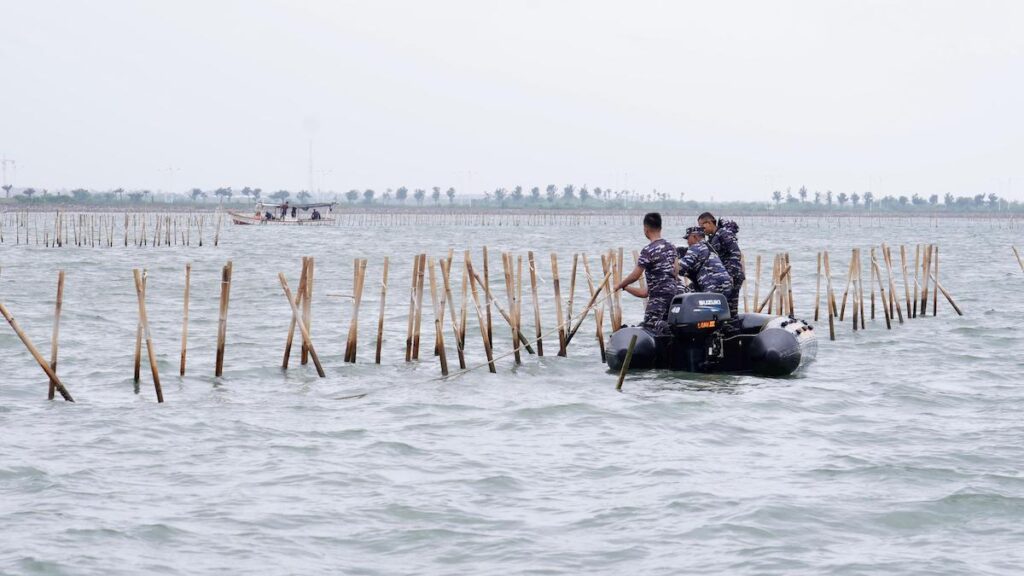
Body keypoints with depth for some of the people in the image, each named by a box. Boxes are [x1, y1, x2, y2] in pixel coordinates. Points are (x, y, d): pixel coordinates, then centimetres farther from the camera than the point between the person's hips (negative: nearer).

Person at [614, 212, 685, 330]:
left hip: (660, 295, -8)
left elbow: (635, 276, -13)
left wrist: (620, 285, 4)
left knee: (649, 325, -14)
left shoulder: (648, 251, -13)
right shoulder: (671, 246, 11)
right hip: (675, 292, 8)